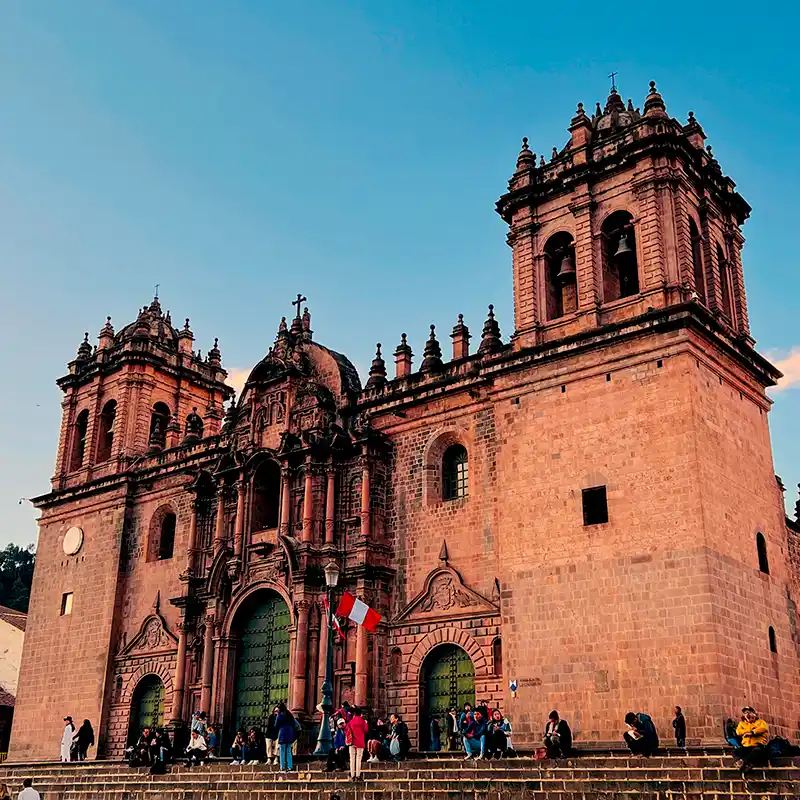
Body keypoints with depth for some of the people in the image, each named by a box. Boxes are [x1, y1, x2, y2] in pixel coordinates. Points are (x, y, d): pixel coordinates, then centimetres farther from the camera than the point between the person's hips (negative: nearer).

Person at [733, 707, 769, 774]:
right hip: (746, 747, 4)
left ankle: (742, 763, -45)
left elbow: (764, 728, -9)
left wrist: (752, 733, -15)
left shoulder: (760, 722, 16)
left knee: (756, 751, -39)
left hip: (758, 746, -3)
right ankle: (747, 765, -45)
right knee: (735, 752, -24)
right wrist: (752, 730, -9)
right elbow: (738, 731, 2)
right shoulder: (742, 723, 23)